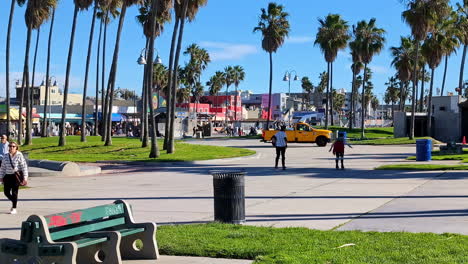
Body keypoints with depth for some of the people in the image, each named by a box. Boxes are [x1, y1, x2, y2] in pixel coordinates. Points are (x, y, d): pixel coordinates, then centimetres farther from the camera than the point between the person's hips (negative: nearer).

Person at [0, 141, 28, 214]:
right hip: (7, 176, 4)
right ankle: (13, 201, 32)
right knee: (6, 192, 3)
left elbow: (24, 166, -6)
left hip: (16, 176, -4)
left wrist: (25, 177, -10)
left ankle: (14, 208, 8)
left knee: (14, 192, -3)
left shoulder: (19, 155, -6)